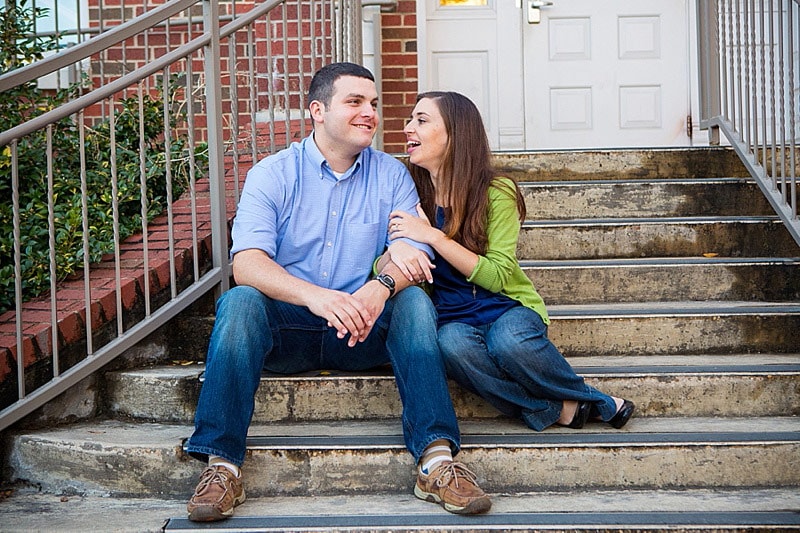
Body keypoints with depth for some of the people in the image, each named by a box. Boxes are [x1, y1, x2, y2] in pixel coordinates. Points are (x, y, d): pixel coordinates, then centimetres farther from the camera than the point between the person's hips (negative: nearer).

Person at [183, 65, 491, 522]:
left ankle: (437, 458, -31)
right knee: (240, 301, -29)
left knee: (414, 301, -26)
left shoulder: (391, 175, 7)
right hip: (287, 329, -1)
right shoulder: (272, 174, 0)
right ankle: (222, 464, -29)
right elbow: (246, 263, -15)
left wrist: (381, 287, -30)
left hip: (363, 331, 1)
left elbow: (416, 252, -5)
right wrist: (313, 295, -35)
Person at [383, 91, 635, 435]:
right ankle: (560, 411, -20)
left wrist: (433, 236, -22)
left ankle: (594, 401, -9)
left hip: (506, 307, -2)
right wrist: (396, 250, -26)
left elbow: (497, 275, -15)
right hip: (453, 317, 2)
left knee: (510, 342, -37)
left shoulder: (495, 193, -7)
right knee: (453, 346, -35)